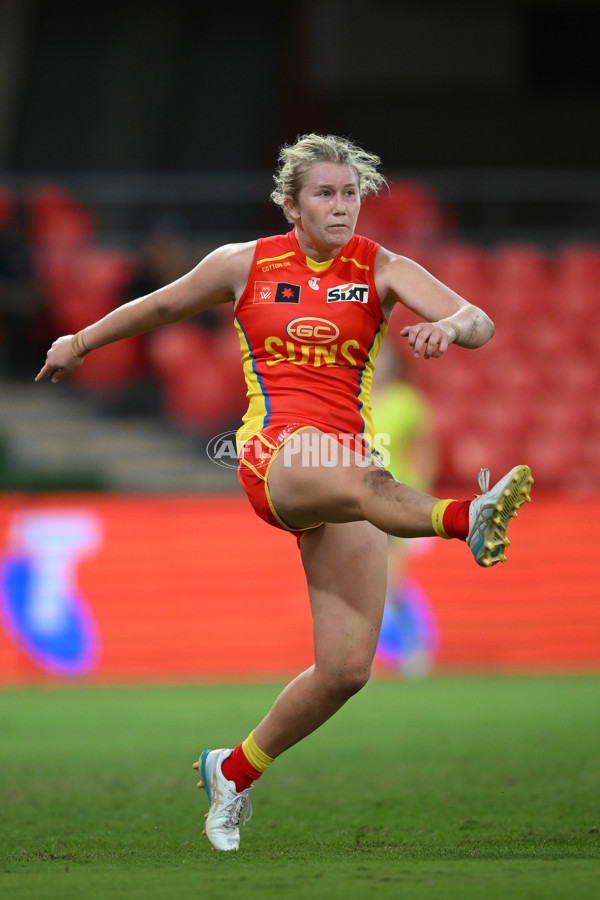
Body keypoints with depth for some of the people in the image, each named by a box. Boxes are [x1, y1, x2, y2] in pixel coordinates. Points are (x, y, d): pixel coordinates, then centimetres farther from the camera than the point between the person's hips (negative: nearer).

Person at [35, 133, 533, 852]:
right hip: (274, 452, -2)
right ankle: (469, 519, -71)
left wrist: (450, 326, -30)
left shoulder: (382, 270, 8)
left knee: (346, 669, -6)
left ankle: (234, 771, 16)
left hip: (348, 454, 2)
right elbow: (161, 307, 26)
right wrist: (80, 342, 37)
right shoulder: (244, 264, 8)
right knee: (358, 481, -41)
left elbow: (479, 323, -6)